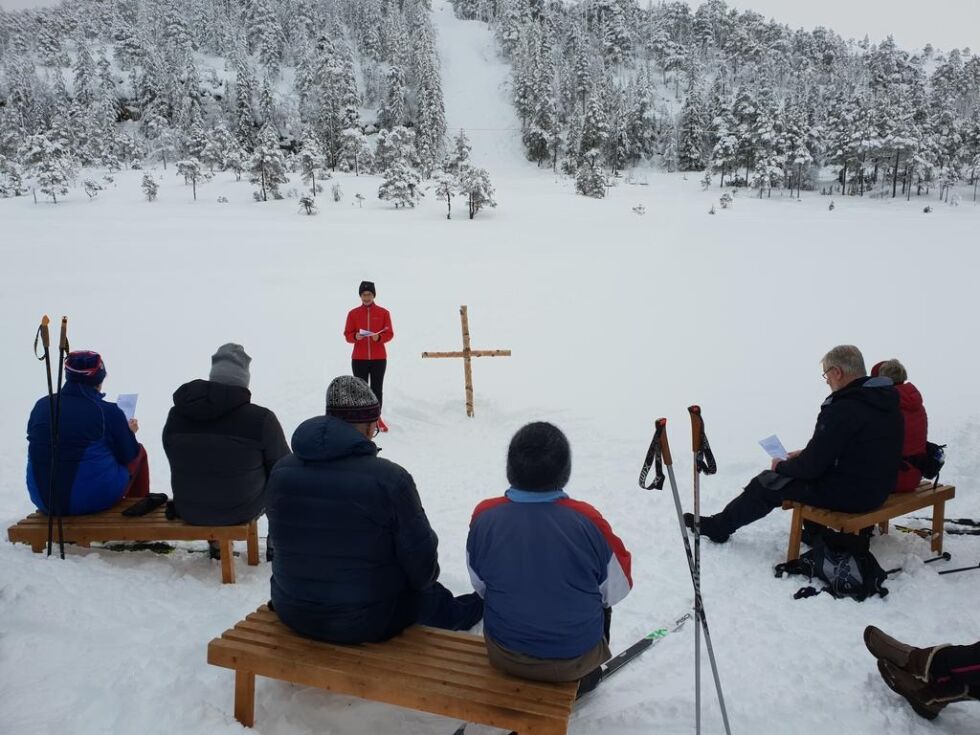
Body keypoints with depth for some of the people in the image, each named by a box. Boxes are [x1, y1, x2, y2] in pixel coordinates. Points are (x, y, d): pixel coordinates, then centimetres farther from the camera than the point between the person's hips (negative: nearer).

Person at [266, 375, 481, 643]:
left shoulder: (281, 471, -8)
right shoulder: (391, 479, -24)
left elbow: (285, 541, 6)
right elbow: (420, 560, -15)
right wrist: (423, 578, 9)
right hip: (367, 623, -4)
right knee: (431, 594, 28)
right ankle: (461, 614, 58)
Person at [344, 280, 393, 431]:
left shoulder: (383, 313, 2)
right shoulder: (353, 313, 4)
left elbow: (389, 334, 1)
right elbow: (347, 335, 3)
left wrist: (379, 337, -18)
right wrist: (355, 337, -19)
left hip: (379, 358, 0)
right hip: (359, 359, 0)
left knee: (377, 389, 4)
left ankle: (377, 417, 12)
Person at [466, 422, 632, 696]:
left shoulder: (484, 516, -17)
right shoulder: (587, 519, -22)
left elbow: (480, 586, -1)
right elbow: (617, 589, -7)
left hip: (504, 657, 1)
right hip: (575, 659, -1)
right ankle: (586, 675, 40)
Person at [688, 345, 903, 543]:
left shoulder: (842, 409, -26)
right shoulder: (886, 399, 4)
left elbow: (812, 466, -22)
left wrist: (782, 466, -1)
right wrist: (806, 454, 13)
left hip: (847, 494, -9)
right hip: (879, 489, 9)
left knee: (767, 483, 7)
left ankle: (719, 526, 24)